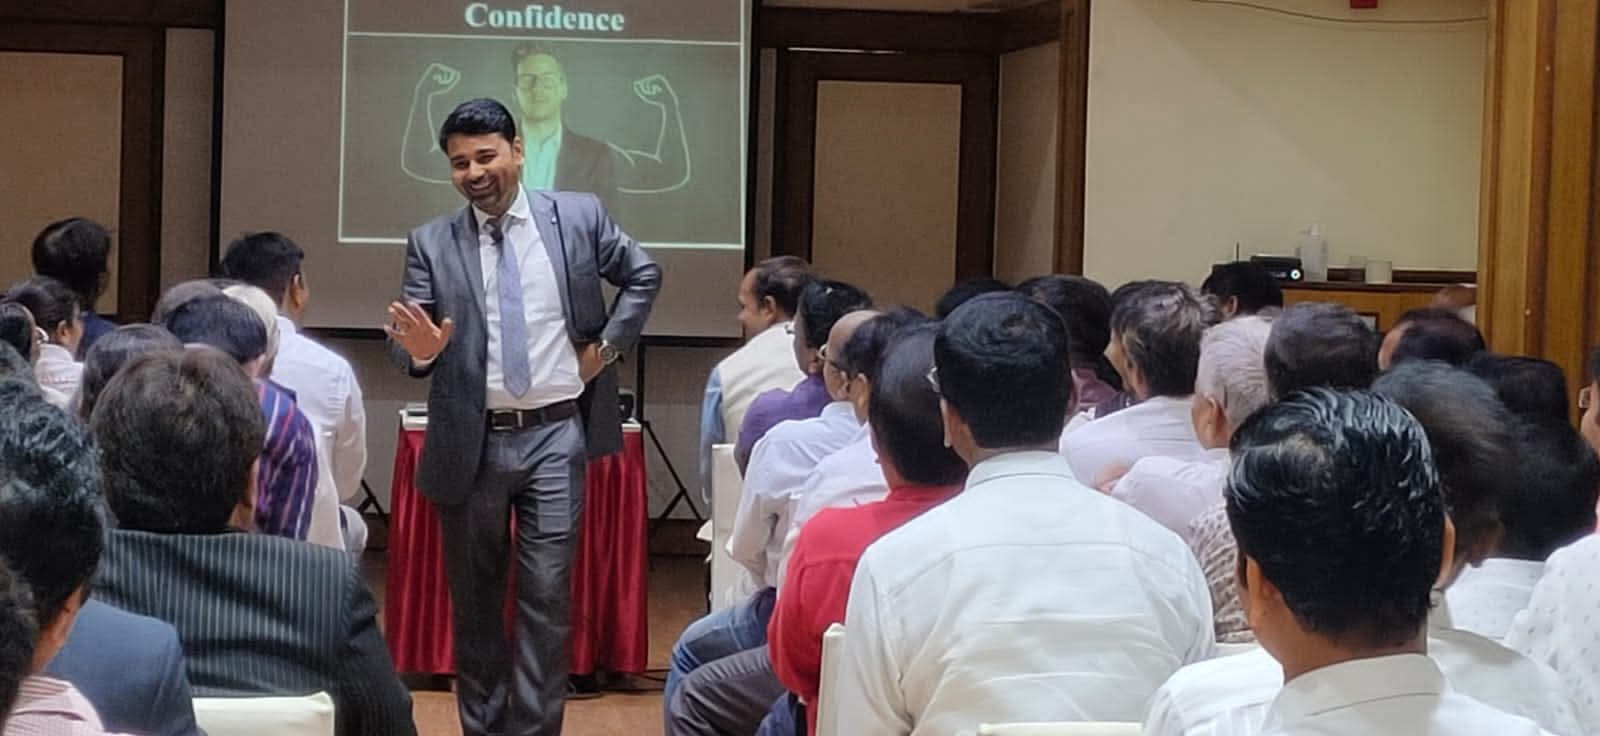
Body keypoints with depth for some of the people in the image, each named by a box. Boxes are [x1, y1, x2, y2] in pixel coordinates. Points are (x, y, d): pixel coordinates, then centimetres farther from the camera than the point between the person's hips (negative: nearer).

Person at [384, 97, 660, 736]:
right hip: (471, 444, 1)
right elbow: (406, 342, -3)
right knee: (474, 600, 10)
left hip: (555, 436, -1)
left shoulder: (579, 216, 2)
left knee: (547, 597, -4)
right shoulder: (431, 244, 0)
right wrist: (419, 349, -26)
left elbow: (643, 275, 14)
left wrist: (608, 345, 4)